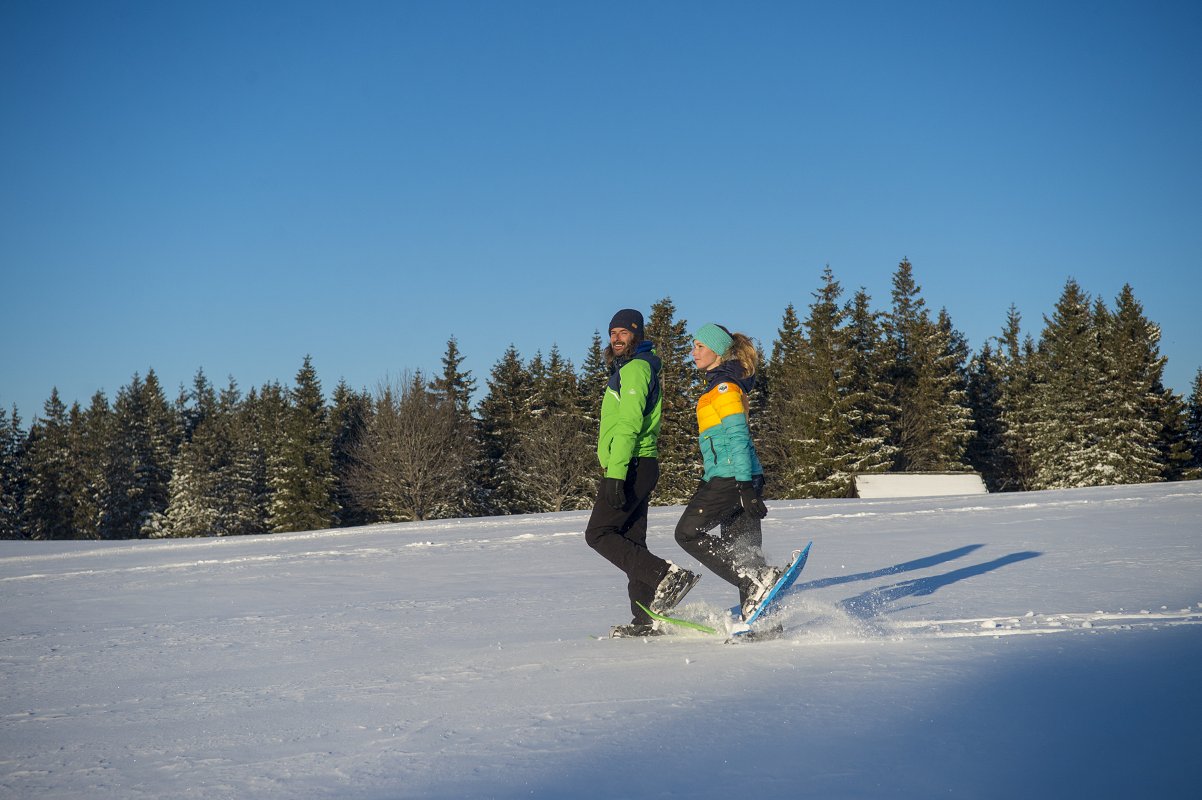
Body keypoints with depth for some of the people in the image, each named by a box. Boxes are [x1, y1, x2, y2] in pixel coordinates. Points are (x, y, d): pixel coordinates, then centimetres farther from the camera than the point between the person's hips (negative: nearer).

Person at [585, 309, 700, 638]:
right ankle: (647, 620, 9)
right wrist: (615, 472, 26)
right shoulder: (626, 369, 23)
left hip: (630, 466, -10)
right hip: (637, 467, 10)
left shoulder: (635, 368, -10)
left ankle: (667, 575, -18)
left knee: (599, 534, -11)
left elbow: (629, 424, -21)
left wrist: (615, 474, -27)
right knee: (631, 541, 9)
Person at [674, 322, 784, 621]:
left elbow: (738, 436, -18)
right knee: (741, 549, 7)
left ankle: (758, 579, -13)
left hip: (730, 476, -10)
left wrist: (745, 486, -23)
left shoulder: (724, 386, -10)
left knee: (688, 533, -4)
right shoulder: (720, 384, 20)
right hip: (739, 478, 10)